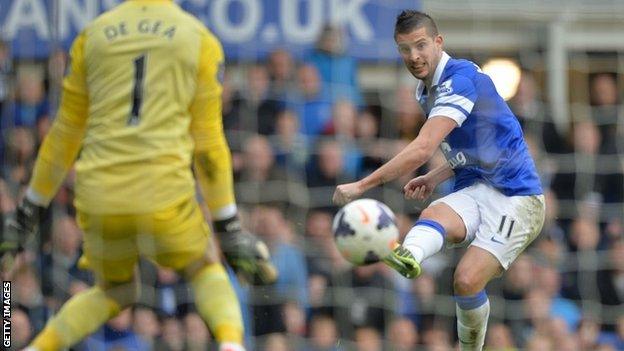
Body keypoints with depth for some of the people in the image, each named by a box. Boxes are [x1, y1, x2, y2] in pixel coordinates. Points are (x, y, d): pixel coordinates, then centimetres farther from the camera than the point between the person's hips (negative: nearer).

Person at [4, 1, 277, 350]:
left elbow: (66, 133, 16)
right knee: (205, 270, 25)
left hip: (99, 199, 3)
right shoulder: (200, 40, 6)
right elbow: (207, 141, 5)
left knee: (116, 293, 28)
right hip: (164, 193, -2)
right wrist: (228, 225, 10)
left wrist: (33, 204, 25)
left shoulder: (93, 36, 12)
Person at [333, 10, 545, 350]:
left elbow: (423, 148, -28)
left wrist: (362, 186, -29)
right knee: (432, 215, -33)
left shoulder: (460, 78, -18)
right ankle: (409, 258, -61)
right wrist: (434, 178, 11)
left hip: (514, 195, -6)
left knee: (466, 282, -30)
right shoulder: (425, 91, 14)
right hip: (472, 191, 6)